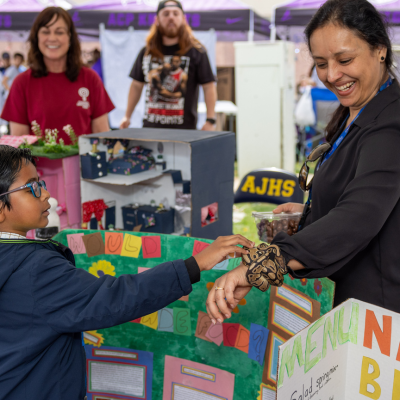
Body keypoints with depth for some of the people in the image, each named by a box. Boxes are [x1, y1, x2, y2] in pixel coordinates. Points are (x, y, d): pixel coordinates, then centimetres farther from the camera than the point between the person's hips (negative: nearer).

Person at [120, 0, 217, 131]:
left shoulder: (196, 52, -1)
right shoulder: (146, 52, 11)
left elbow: (209, 87, -3)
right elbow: (136, 85, 19)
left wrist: (210, 121, -11)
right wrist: (127, 116, 17)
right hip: (150, 127, 4)